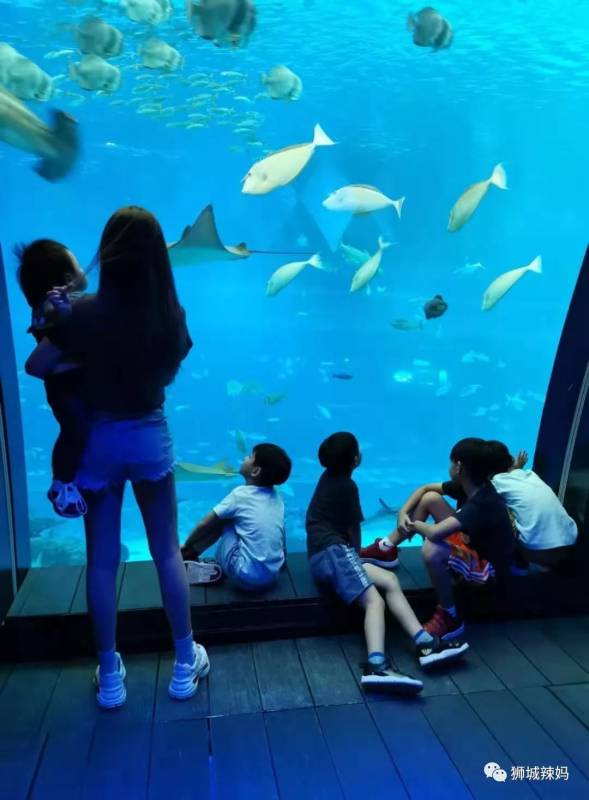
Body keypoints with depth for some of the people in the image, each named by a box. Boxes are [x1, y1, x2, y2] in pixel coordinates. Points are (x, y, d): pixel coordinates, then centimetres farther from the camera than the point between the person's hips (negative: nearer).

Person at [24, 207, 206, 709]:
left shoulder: (87, 313, -17)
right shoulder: (172, 315, -10)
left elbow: (36, 366, -6)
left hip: (98, 441, -1)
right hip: (150, 436, 2)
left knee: (101, 559, 13)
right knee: (168, 551, 15)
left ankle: (110, 675, 27)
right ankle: (185, 664, 28)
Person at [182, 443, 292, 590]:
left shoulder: (241, 495, -9)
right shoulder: (276, 497, 6)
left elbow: (205, 525, 1)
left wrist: (186, 546, 18)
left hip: (245, 577, -6)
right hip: (272, 577, 6)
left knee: (224, 520, 7)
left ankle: (188, 555, 18)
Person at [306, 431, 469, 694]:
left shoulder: (328, 477, 20)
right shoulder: (347, 485, -2)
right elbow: (352, 530, 3)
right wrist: (356, 553, 16)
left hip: (323, 554, 9)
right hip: (333, 551, -9)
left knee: (389, 581, -4)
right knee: (374, 600, -26)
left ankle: (425, 643, -15)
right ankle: (376, 665, -50)